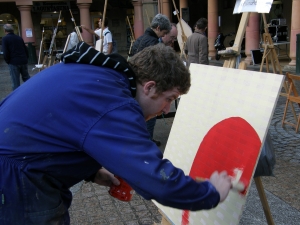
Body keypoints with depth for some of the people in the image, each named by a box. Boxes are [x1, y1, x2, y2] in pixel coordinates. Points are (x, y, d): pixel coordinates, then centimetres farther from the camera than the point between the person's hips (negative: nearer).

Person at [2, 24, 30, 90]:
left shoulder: (5, 39, -5)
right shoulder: (19, 38, 11)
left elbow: (5, 53, -12)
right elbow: (26, 50, 13)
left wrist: (8, 61, 2)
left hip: (14, 63, -5)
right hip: (23, 62, 5)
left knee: (16, 82, 2)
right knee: (26, 78, 17)